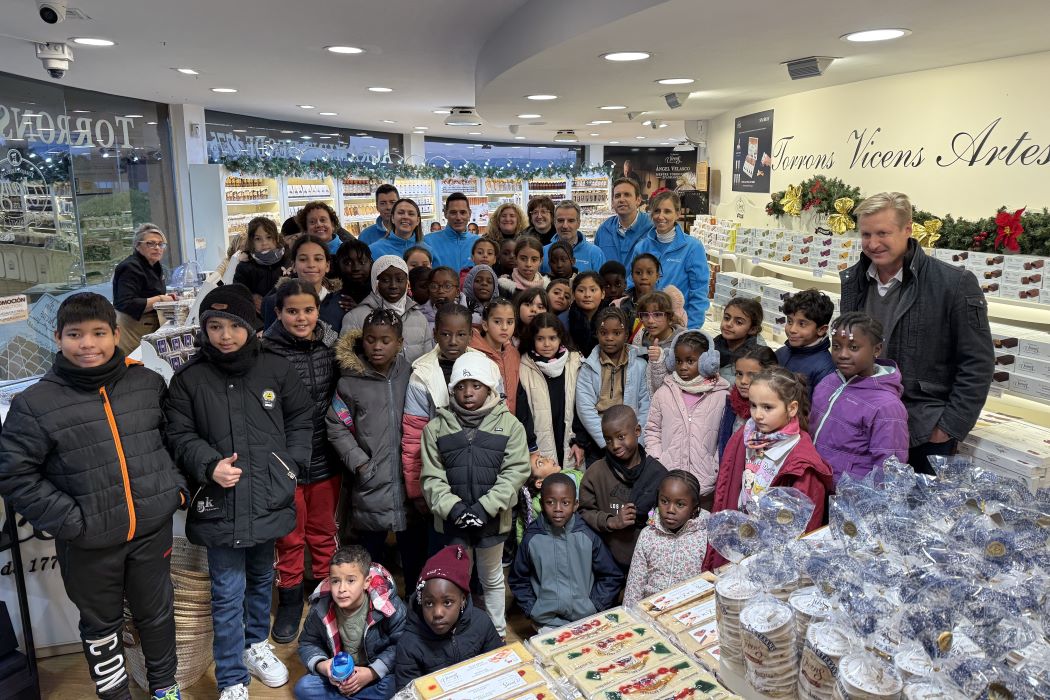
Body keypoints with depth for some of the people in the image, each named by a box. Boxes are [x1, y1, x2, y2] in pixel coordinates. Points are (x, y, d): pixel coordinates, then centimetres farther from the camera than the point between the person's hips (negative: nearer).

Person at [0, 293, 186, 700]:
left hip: (153, 529, 2)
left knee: (157, 612, 20)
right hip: (89, 543, -2)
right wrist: (70, 521, -15)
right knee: (101, 624, 18)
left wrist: (177, 487, 0)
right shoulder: (35, 403, -11)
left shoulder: (148, 383, -2)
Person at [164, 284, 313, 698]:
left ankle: (257, 645, 46)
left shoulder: (276, 369, -2)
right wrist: (210, 464, -18)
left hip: (269, 499, 3)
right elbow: (180, 435, -1)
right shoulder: (189, 378, -6)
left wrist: (291, 463, -3)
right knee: (227, 594, 4)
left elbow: (301, 419, 7)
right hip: (219, 504, -2)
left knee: (261, 579, 22)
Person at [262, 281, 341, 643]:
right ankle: (290, 599, 36)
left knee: (323, 531, 19)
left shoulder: (334, 344, -3)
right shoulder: (266, 351, -14)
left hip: (326, 459, 3)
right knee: (289, 536, 14)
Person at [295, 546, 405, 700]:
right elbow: (308, 643, 1)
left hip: (376, 675, -2)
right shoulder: (321, 608, -14)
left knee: (394, 686, -32)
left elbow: (400, 645, -14)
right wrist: (322, 666, -18)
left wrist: (373, 672, -23)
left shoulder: (387, 606, -22)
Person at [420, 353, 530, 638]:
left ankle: (498, 633, 36)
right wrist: (452, 507, -17)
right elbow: (432, 476, -4)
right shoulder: (437, 427, -2)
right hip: (452, 518, 1)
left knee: (492, 577, 18)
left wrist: (485, 507, -18)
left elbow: (515, 471, -10)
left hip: (492, 517, -1)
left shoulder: (509, 424, -5)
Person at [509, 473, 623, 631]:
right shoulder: (531, 538, -6)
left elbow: (612, 576, 3)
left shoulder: (588, 536, -7)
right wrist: (532, 610, -2)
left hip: (586, 619, 0)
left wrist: (595, 606, -3)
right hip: (547, 622, 0)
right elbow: (518, 581, 6)